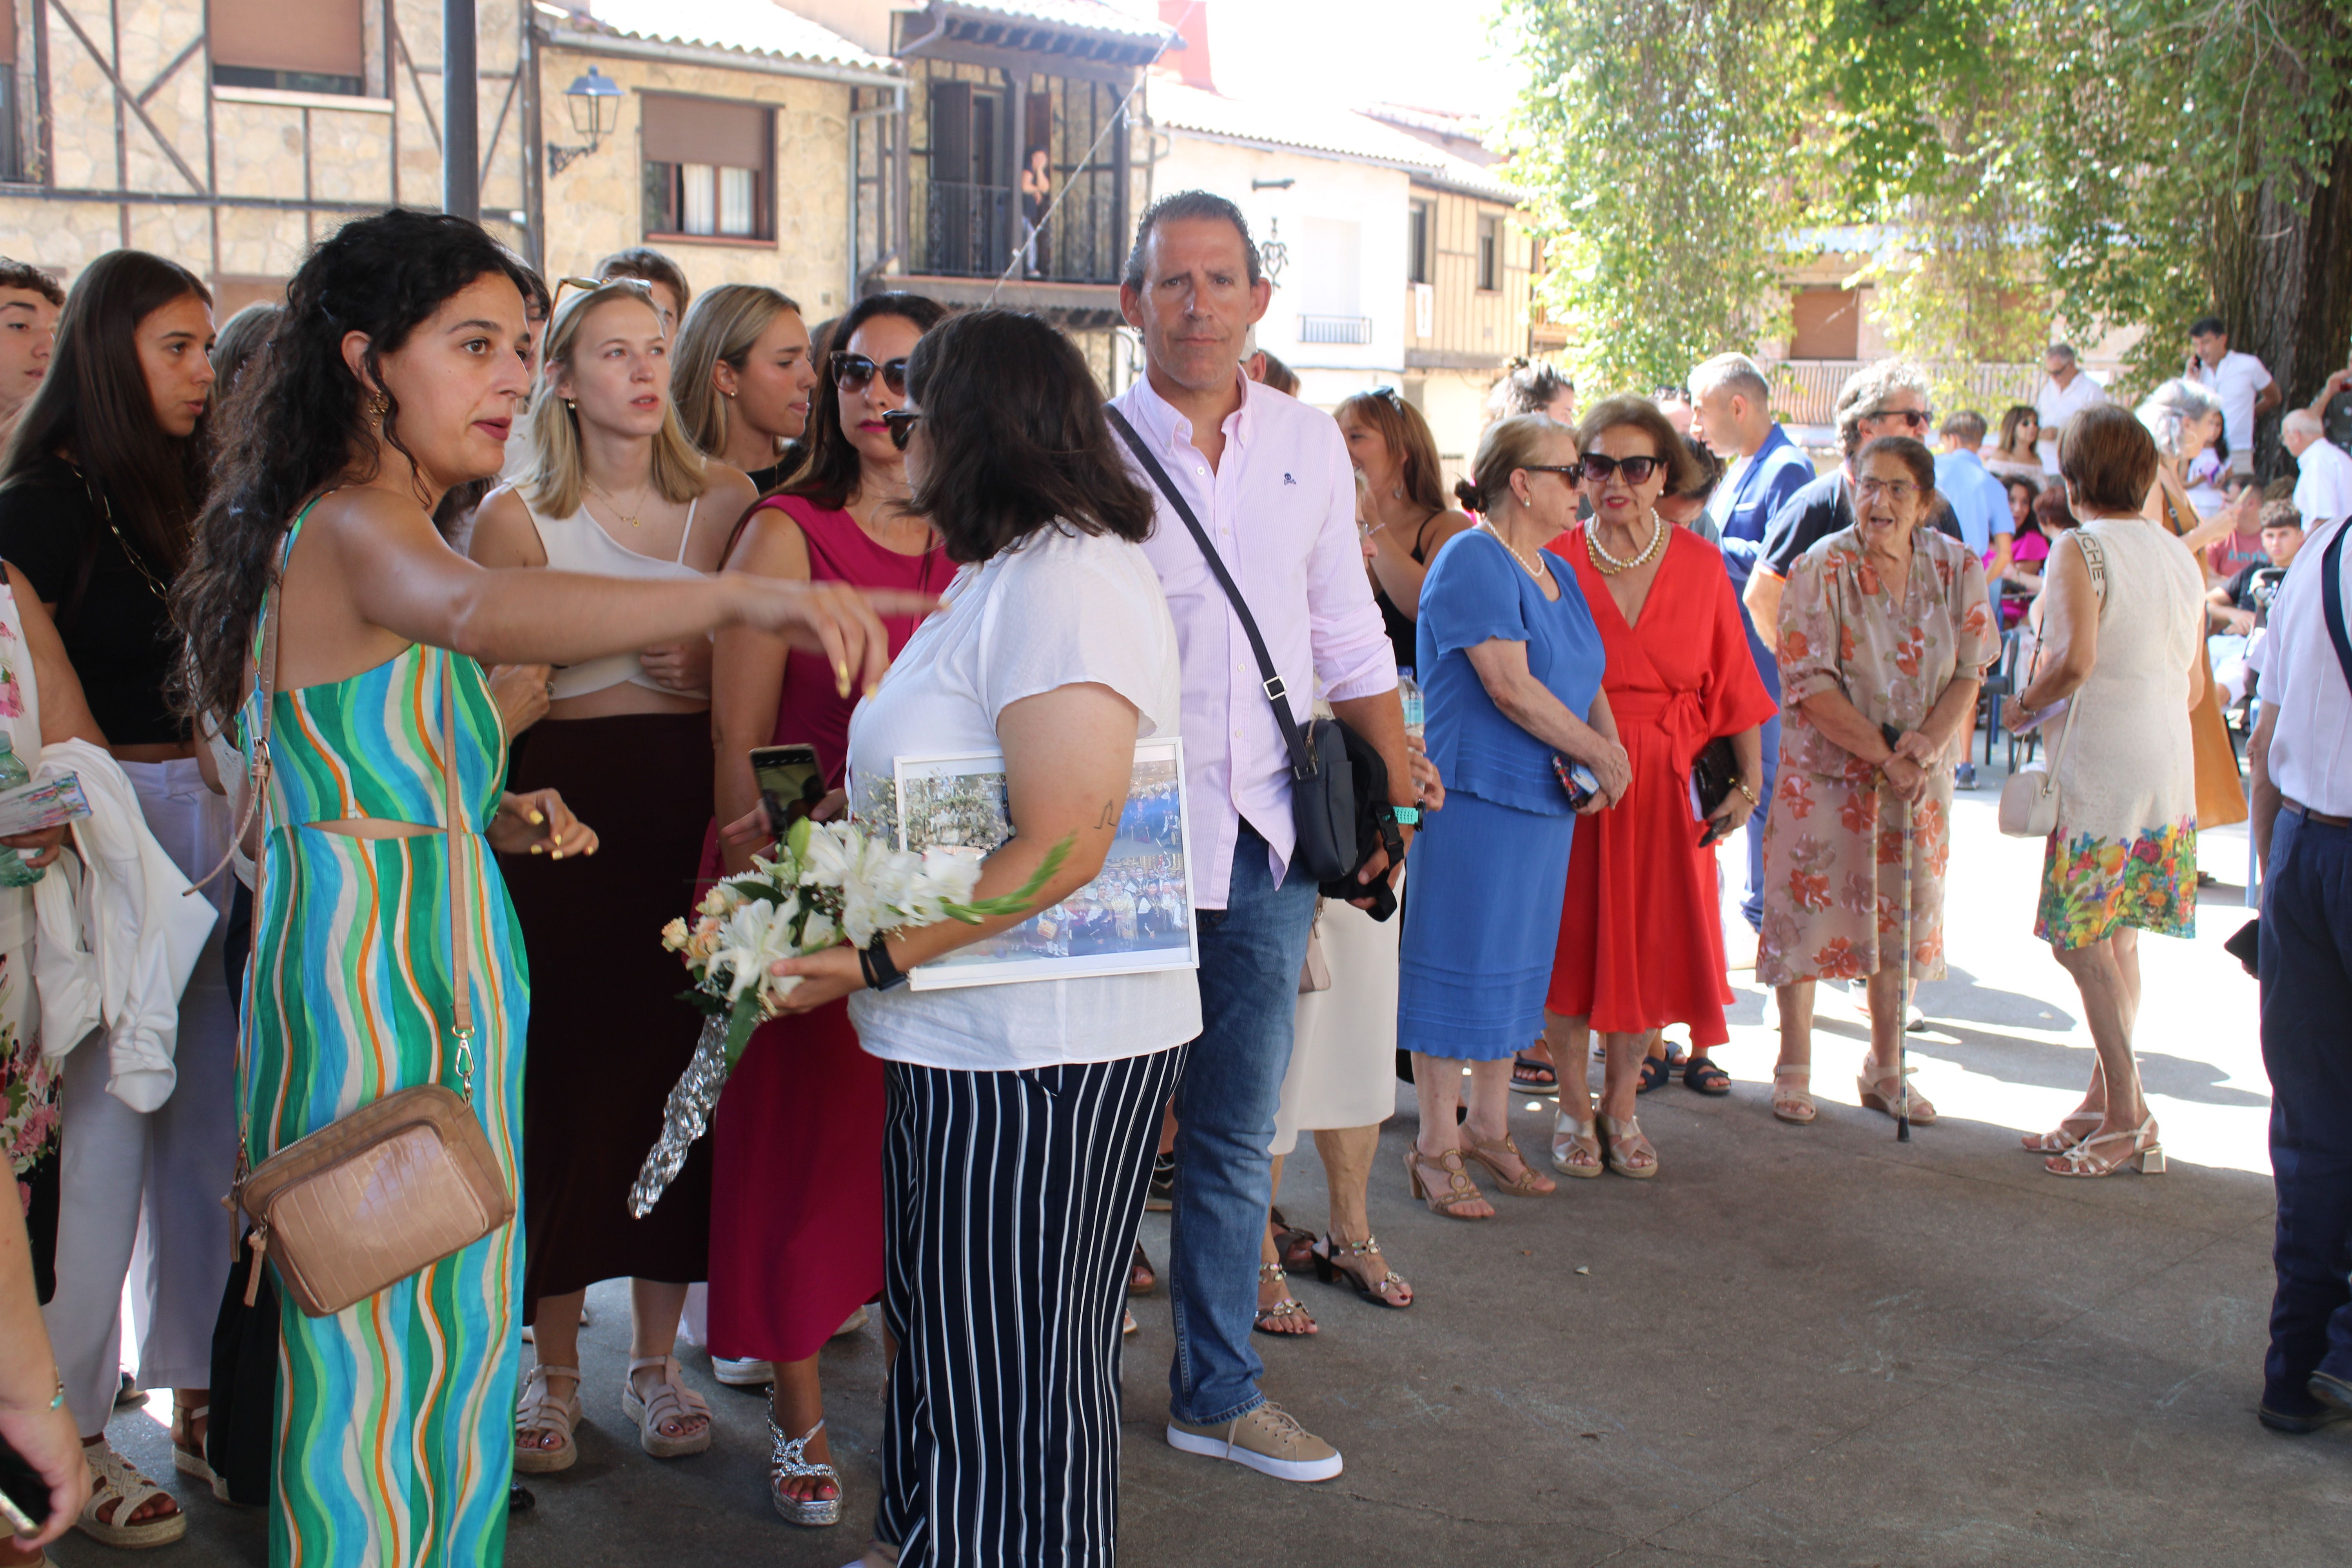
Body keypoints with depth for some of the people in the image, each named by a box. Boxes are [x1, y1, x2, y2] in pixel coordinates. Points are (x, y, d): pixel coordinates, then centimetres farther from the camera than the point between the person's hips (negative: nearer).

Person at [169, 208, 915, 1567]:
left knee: (424, 1329, 18)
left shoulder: (344, 526, 15)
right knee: (407, 1337, 1)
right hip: (390, 978, -10)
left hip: (409, 969, 10)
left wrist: (488, 819, 6)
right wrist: (741, 599, -57)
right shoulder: (358, 528, -18)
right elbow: (475, 611, -43)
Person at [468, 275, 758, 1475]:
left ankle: (656, 1362, 18)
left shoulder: (725, 501, 10)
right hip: (562, 814, -2)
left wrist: (711, 667, -6)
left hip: (691, 812, 2)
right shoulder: (518, 515, 5)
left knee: (681, 1072, 3)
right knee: (562, 1077, -1)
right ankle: (552, 1369, 15)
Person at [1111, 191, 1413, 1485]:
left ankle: (1217, 1391, 26)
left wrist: (1394, 797, 12)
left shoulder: (1309, 445, 10)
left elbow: (1350, 640, 16)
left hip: (1266, 839, 4)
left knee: (1233, 1136, 13)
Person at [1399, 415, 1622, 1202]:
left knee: (1516, 964, 15)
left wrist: (1614, 751, -4)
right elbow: (1511, 688, -20)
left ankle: (1489, 1126, 28)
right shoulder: (1473, 561, -14)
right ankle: (1435, 1146, 10)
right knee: (1456, 964, 0)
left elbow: (1589, 682, 15)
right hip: (1475, 795, -9)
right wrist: (1596, 752, -12)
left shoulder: (1558, 574, 15)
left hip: (1546, 801, 9)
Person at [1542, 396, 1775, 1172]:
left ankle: (1621, 1104, 23)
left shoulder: (1700, 565, 3)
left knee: (1650, 943, 6)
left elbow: (1733, 679, 6)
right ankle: (1571, 1103, 20)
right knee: (1573, 938, 3)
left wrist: (1749, 781, 0)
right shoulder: (1555, 560, -2)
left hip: (1668, 784, 2)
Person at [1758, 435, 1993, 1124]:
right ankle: (1794, 1068, 14)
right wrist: (1883, 756, -20)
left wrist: (1930, 741, -17)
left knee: (1905, 910, 10)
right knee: (1808, 905, -1)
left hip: (1921, 769, 4)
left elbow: (1970, 672, 0)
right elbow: (1809, 683, -16)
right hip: (1827, 765, -3)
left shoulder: (1957, 568, -2)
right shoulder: (1822, 569, -13)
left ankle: (1886, 1070, 24)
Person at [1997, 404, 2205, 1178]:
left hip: (2103, 766, -8)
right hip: (2170, 765, 8)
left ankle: (2127, 1119, 1)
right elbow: (2194, 687, 16)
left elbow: (2074, 659, -22)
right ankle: (2104, 1102, 18)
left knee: (2081, 939, -1)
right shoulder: (2179, 556, 13)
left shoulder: (2079, 548, -10)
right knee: (2118, 941, 13)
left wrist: (2022, 706, -5)